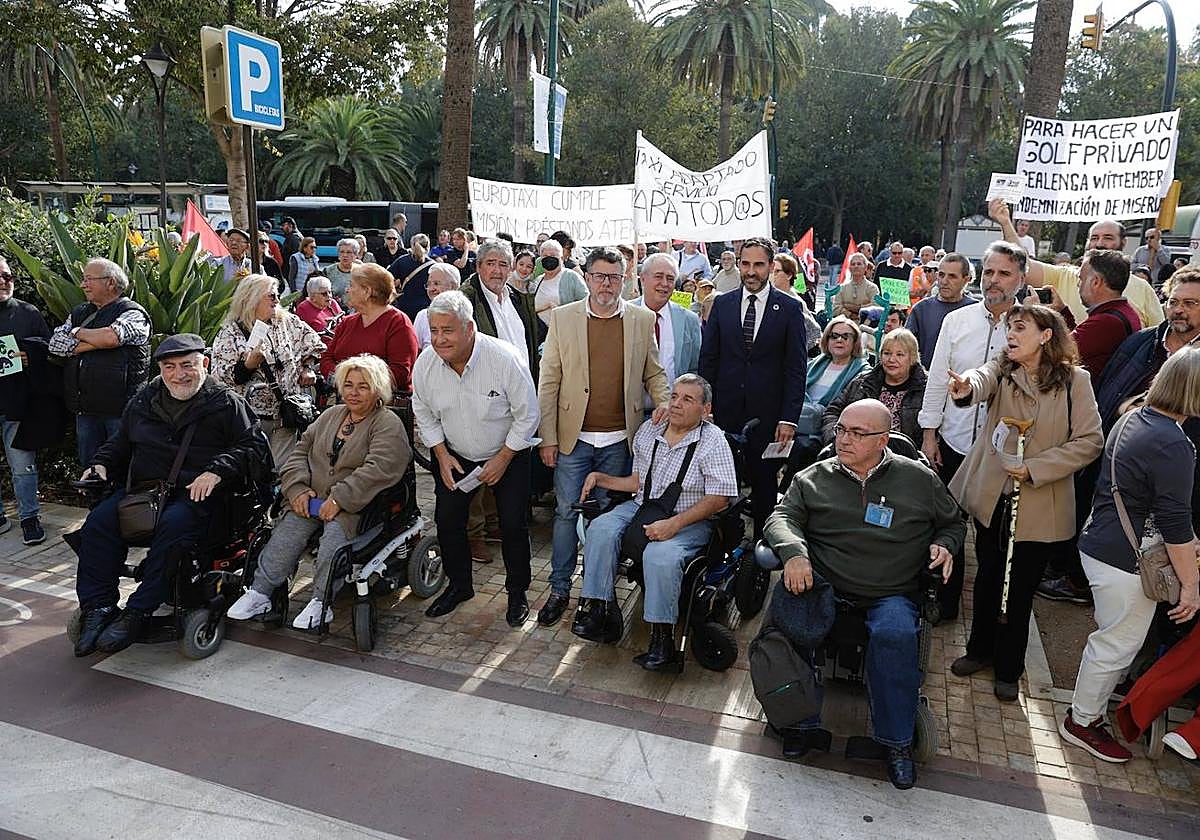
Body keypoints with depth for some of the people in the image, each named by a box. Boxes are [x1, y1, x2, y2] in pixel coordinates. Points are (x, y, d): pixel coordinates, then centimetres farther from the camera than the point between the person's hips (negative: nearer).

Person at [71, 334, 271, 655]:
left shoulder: (226, 403, 4)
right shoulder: (143, 402, 20)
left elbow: (254, 447, -5)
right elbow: (120, 444, 35)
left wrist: (217, 471, -19)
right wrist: (101, 463, 14)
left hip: (195, 493, -5)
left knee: (174, 524, -34)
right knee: (99, 521, -19)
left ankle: (137, 613, -27)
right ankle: (98, 607, -13)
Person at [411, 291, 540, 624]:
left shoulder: (505, 359, -28)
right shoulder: (425, 364, -15)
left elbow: (527, 415, -17)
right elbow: (424, 413, 3)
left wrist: (503, 459, -15)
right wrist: (442, 455, -4)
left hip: (508, 454, -3)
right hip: (455, 455, 4)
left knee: (513, 524, -4)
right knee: (447, 519, 3)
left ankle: (517, 592, 18)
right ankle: (459, 585, 26)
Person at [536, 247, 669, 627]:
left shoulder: (642, 320, 4)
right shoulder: (562, 317, 1)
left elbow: (654, 371, 13)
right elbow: (548, 381, 0)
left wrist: (662, 401, -9)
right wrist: (548, 437, -3)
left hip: (619, 439, 1)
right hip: (573, 438, -1)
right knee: (566, 512, 5)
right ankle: (559, 589, 19)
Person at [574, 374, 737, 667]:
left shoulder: (713, 441, -6)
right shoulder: (648, 430, 11)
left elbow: (719, 498, -13)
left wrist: (674, 523, -22)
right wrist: (600, 478, 6)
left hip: (689, 520, -5)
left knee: (661, 555, -34)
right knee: (601, 530, -22)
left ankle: (662, 640, -22)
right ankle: (598, 611, -17)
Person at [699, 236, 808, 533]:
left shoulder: (789, 308, 0)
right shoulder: (722, 304, 7)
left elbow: (796, 368, -2)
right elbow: (708, 359, 7)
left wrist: (789, 418, -9)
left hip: (768, 416, -2)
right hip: (725, 413, 2)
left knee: (765, 486, 8)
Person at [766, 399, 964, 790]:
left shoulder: (919, 479, 12)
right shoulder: (813, 478, 11)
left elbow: (953, 523, 25)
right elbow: (782, 516, 1)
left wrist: (945, 545, 2)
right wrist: (793, 552, -20)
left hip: (892, 596, 0)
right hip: (825, 587, 0)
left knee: (895, 634, -34)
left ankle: (897, 741, -13)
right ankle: (803, 721, -10)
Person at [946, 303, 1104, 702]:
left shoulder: (1074, 380, -8)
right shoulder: (1001, 370, -2)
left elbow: (1090, 440, -10)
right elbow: (982, 378, -26)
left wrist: (1034, 468, -19)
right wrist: (967, 388, -50)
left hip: (1038, 503, -2)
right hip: (992, 494, 2)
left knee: (1020, 587, 9)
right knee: (988, 575, 18)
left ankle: (1008, 668, 29)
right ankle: (981, 649, 39)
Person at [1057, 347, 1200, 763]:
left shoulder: (1134, 418, 4)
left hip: (1098, 545, 9)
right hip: (1126, 562, -9)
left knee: (1112, 638, 23)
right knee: (1117, 645, 7)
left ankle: (1090, 707, 38)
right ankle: (1082, 721, 23)